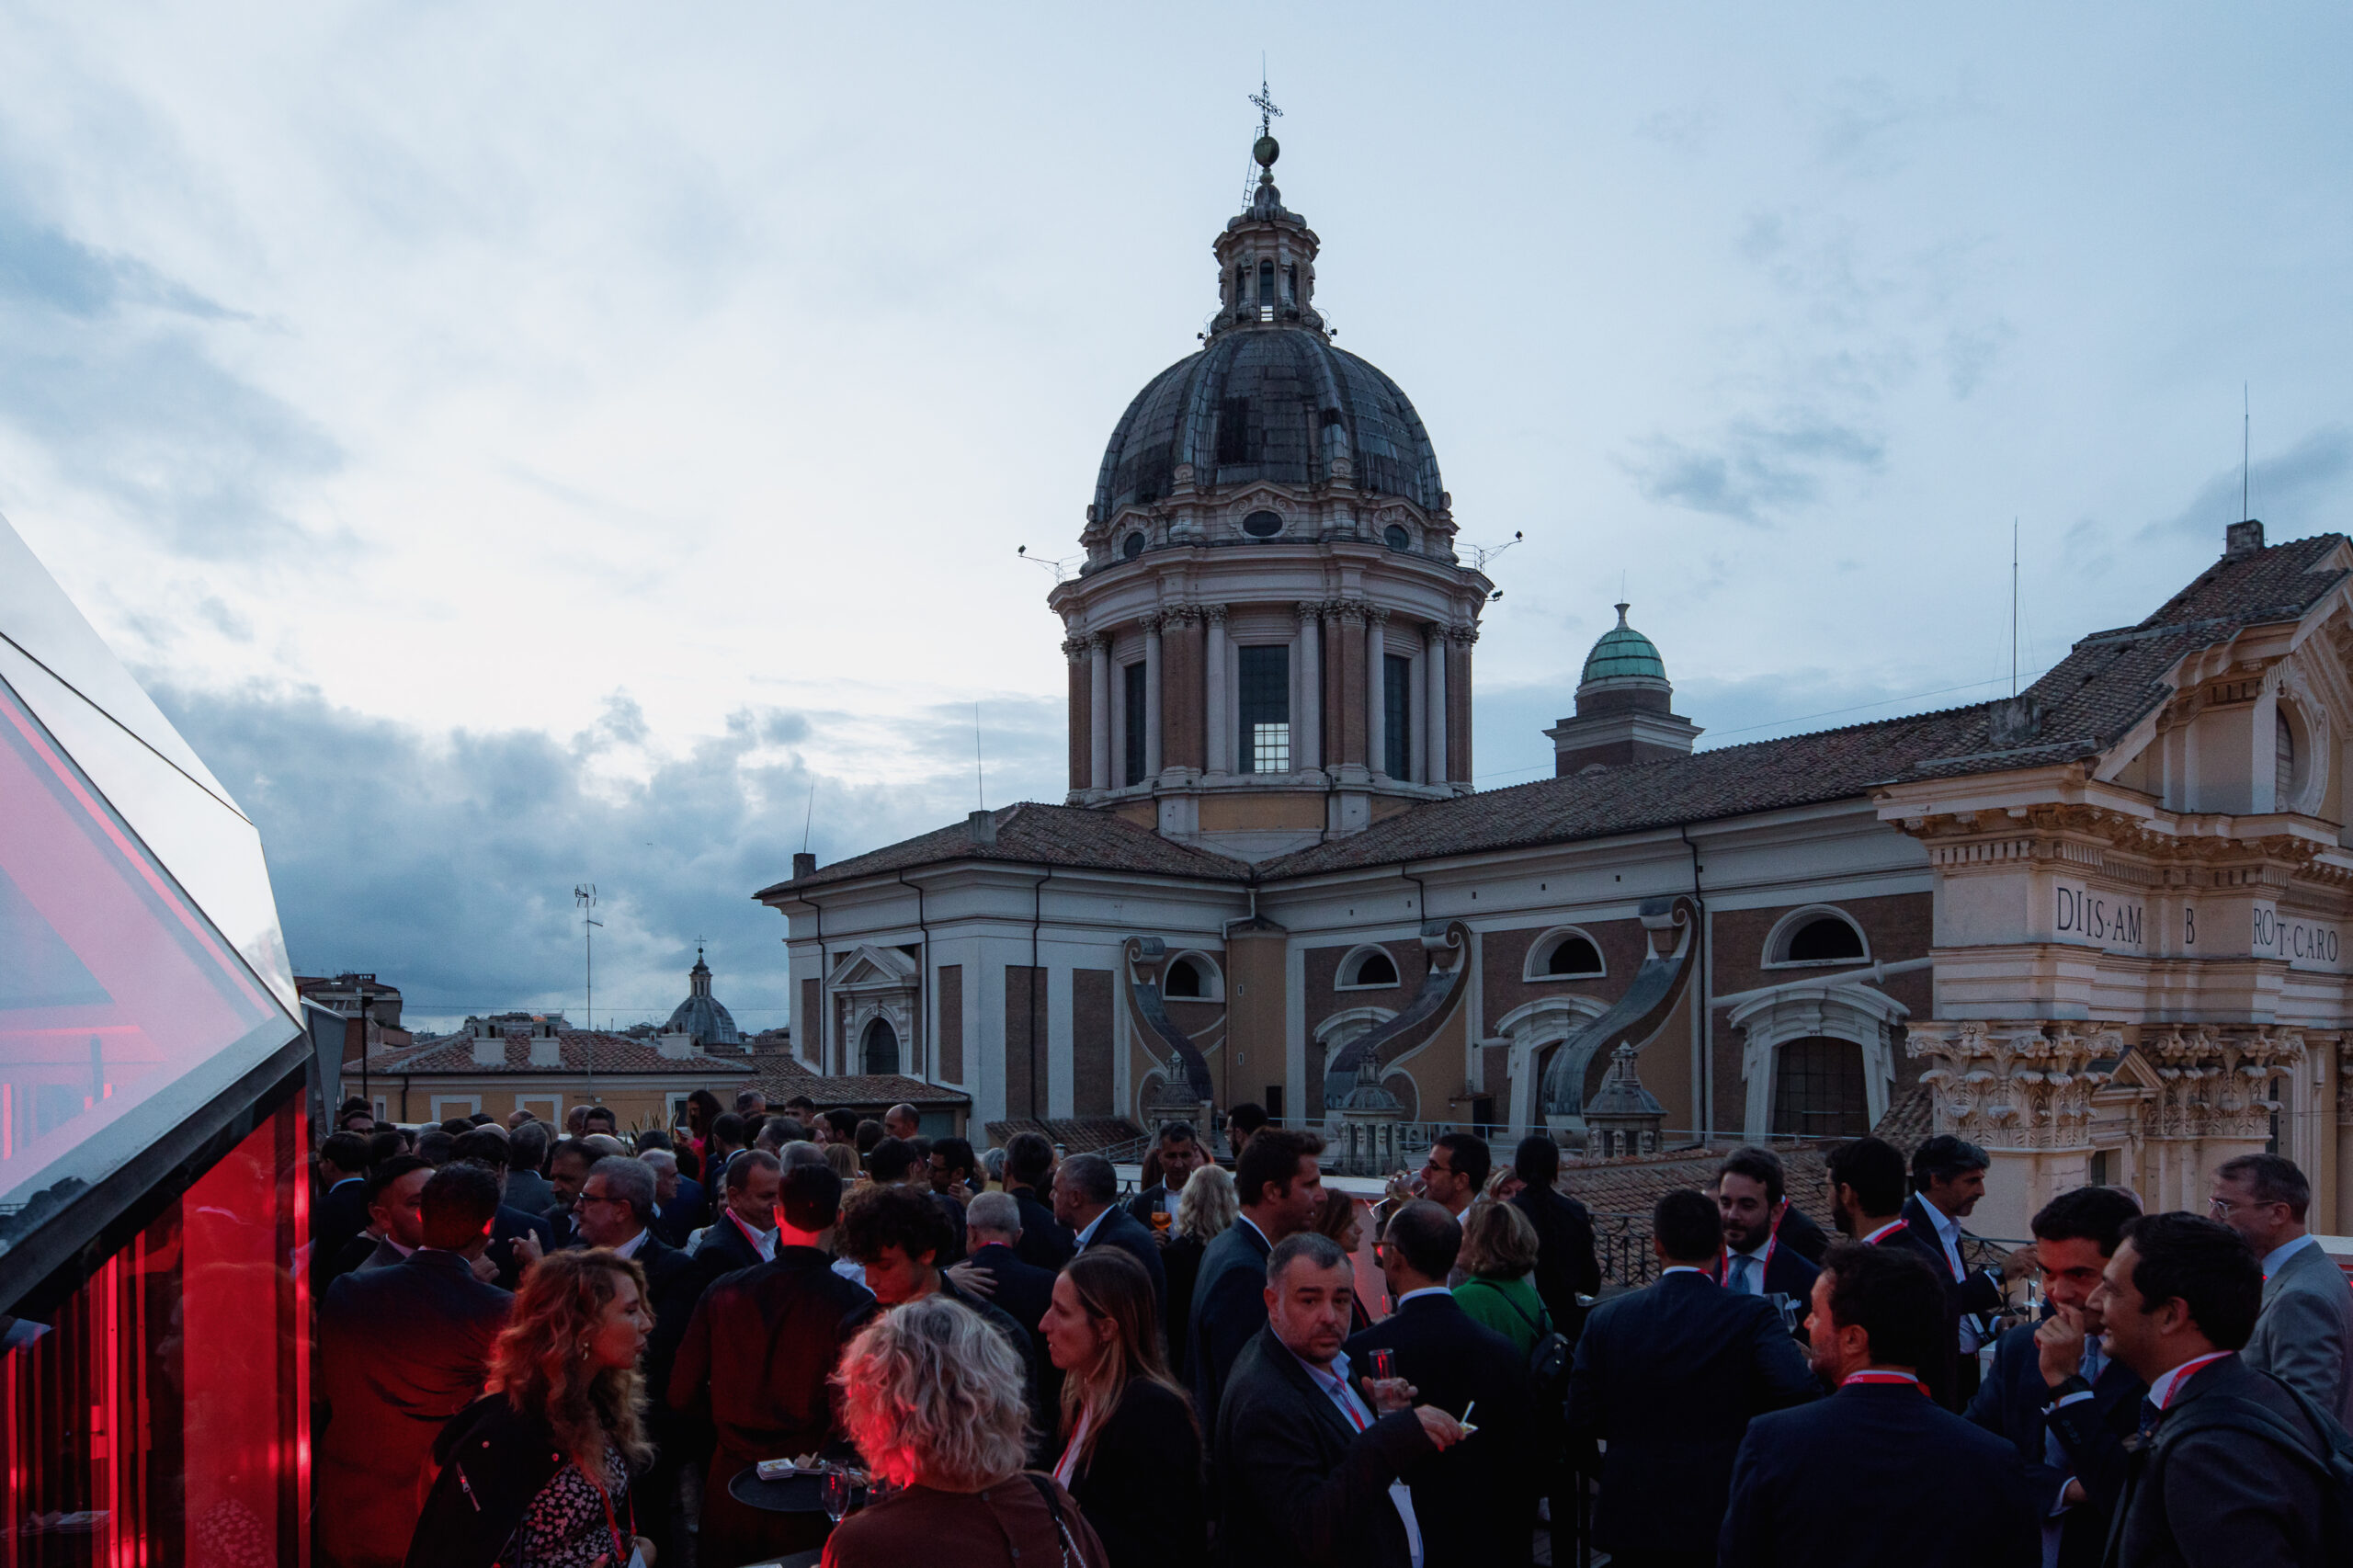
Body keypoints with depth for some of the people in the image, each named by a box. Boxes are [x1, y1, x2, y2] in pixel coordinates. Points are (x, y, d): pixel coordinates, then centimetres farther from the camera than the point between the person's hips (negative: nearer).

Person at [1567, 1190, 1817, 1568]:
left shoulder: (1606, 1318, -4)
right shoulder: (1750, 1314, -12)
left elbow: (1580, 1429, -3)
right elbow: (1802, 1393, -26)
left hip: (1631, 1522, 2)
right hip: (1724, 1521, -2)